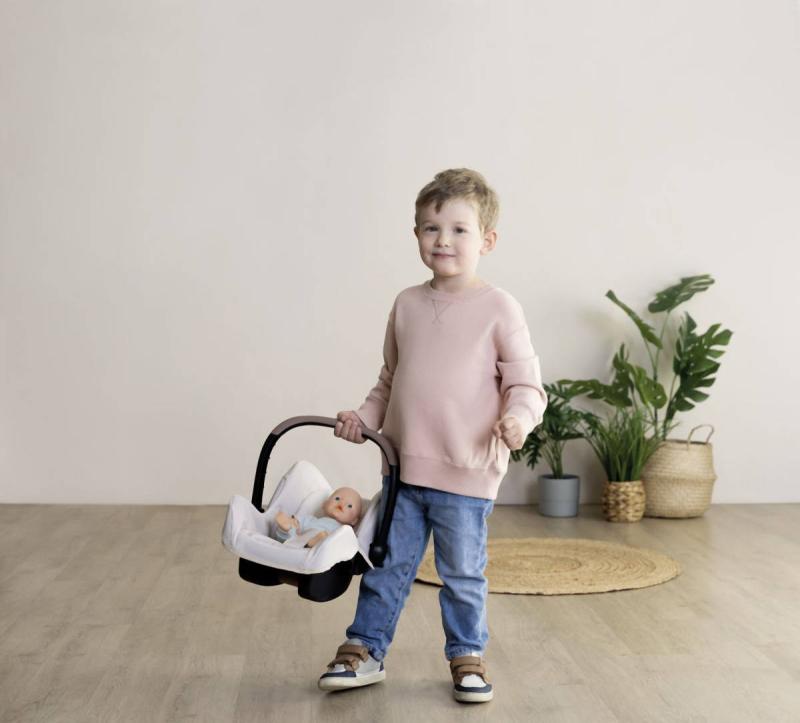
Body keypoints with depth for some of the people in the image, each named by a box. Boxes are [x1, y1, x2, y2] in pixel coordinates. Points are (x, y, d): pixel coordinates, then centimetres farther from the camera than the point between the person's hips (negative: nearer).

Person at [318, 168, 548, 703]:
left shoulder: (499, 308, -8)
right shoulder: (407, 304, 7)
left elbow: (526, 383, -8)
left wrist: (517, 418, -27)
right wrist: (364, 417, 5)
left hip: (467, 473, -4)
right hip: (403, 465, 4)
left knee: (464, 573, 9)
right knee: (387, 564, 14)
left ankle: (468, 657, 29)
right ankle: (365, 651, 29)